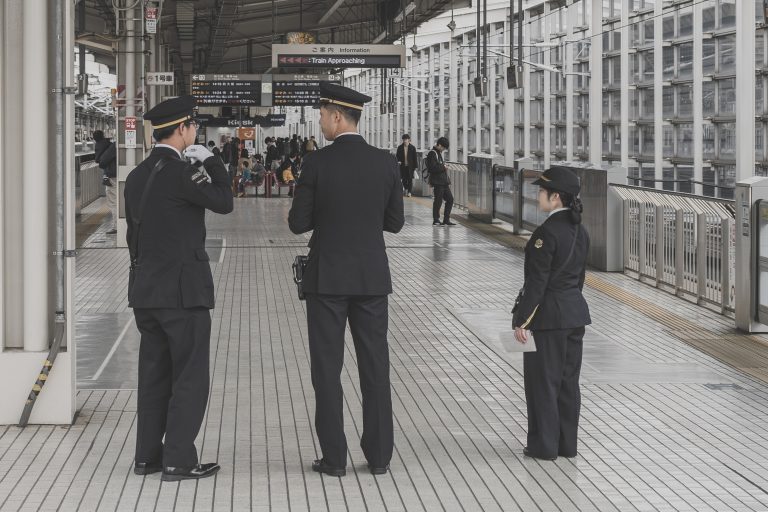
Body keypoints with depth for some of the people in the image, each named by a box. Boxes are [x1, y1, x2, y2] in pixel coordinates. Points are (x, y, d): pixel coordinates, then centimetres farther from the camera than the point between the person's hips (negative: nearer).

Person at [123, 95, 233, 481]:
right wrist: (211, 161, -1)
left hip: (146, 290, 8)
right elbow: (223, 202, -10)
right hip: (184, 290, -8)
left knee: (155, 375, 13)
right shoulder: (179, 172, -16)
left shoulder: (137, 176, 11)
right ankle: (178, 460, -2)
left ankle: (147, 455, 16)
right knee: (190, 377, -2)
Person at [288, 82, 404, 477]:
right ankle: (379, 456, 11)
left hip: (326, 278, -3)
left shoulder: (317, 163, -10)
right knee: (375, 367, 9)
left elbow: (298, 223, -7)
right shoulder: (385, 163, -1)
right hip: (372, 278, 3)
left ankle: (334, 457, 5)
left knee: (327, 368, 4)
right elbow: (394, 222, 5)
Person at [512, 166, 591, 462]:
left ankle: (545, 446, 8)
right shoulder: (580, 231, 7)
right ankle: (567, 444, 20)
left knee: (543, 382, 2)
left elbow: (537, 282, -19)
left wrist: (521, 321, -14)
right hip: (575, 312, 8)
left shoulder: (546, 233, -18)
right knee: (568, 381, 13)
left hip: (547, 317, -8)